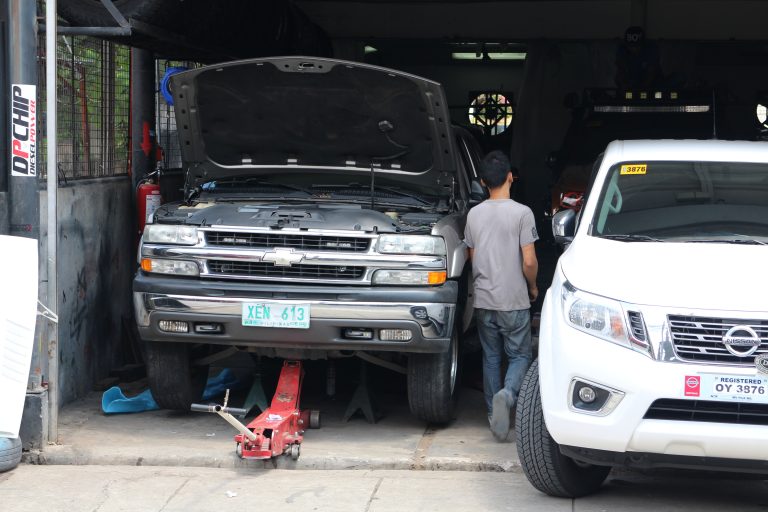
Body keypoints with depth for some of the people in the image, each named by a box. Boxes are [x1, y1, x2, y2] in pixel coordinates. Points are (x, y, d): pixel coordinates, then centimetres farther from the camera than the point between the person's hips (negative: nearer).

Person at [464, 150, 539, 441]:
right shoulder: (522, 213, -11)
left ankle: (494, 416, 14)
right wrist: (533, 287, 7)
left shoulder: (474, 215, 3)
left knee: (491, 358, 13)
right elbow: (529, 261, -12)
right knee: (520, 355, 6)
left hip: (483, 300, 4)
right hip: (513, 300, -4)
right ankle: (507, 394, -22)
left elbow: (472, 257, 11)